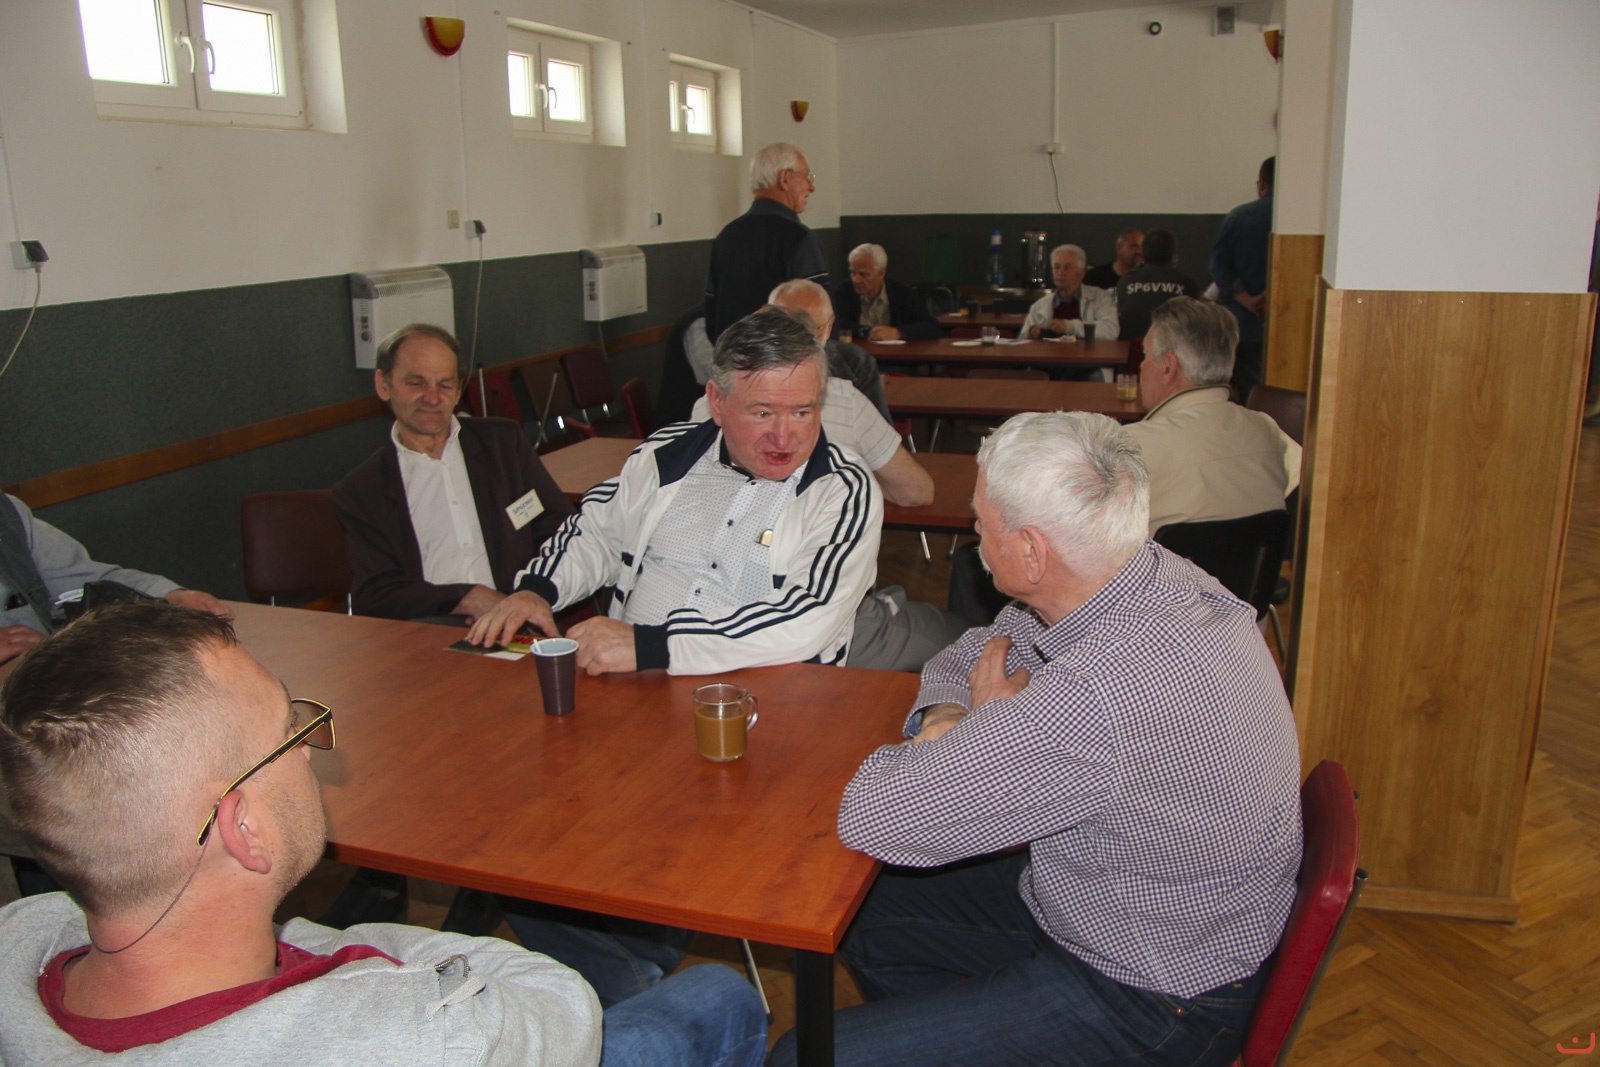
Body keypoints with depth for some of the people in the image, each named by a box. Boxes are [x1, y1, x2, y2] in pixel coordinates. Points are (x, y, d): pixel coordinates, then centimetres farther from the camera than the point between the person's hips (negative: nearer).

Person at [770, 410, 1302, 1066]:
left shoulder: (1096, 700, -39)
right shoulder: (1155, 575, -9)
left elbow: (871, 817, -29)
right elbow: (968, 659, 7)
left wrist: (990, 719, -14)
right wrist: (944, 723, -14)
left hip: (1154, 1001, -9)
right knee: (860, 910, 17)